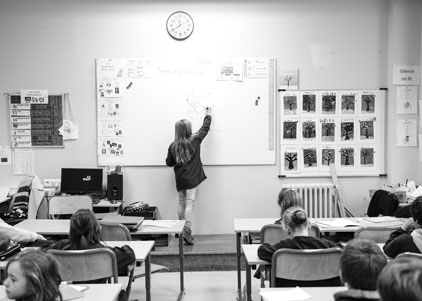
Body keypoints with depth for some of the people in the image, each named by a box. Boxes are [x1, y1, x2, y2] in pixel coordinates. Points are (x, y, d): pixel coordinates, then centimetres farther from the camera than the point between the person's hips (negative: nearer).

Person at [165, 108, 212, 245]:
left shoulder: (173, 146, -1)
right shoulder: (194, 141, -7)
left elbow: (169, 162, 6)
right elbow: (205, 128, 7)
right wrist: (208, 115, 22)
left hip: (180, 179, 3)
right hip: (192, 178, -3)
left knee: (181, 204, 14)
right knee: (189, 203, -6)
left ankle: (181, 231, 22)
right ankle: (187, 231, -16)